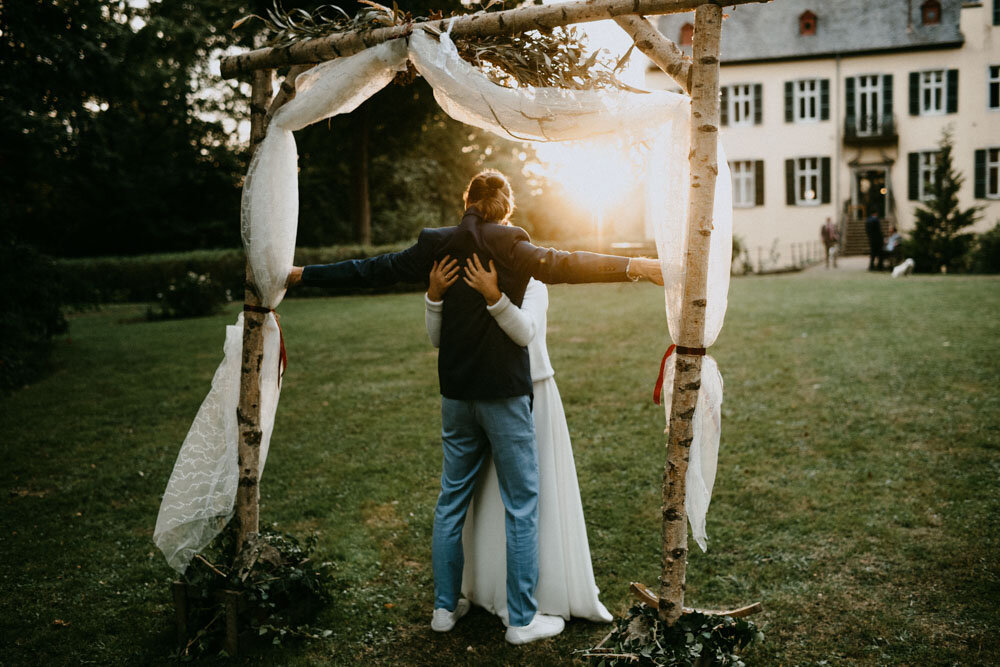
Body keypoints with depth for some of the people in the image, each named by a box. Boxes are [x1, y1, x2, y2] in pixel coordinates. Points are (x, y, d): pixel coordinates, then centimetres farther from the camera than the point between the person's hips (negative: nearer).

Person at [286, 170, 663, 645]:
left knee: (451, 498, 15)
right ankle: (522, 619, 11)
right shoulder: (507, 244, -10)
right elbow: (557, 265, -27)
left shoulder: (438, 245, 4)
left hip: (456, 393, 5)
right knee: (521, 504, 4)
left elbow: (370, 270, 7)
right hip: (504, 393, -5)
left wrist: (300, 274, 18)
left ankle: (445, 606, 25)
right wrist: (634, 267, -36)